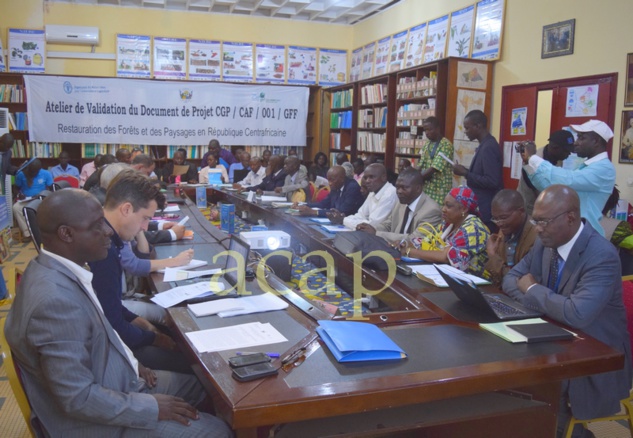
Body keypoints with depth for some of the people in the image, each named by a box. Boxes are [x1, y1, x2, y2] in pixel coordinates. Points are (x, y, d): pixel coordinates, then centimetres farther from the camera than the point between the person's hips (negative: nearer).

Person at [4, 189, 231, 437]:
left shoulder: (55, 270, -2)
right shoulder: (55, 299, -33)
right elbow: (79, 399, -29)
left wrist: (130, 362, 7)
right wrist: (153, 407, -19)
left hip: (110, 381, 9)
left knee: (198, 385, 17)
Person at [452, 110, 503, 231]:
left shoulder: (488, 147, -19)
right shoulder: (485, 144, 10)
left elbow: (491, 181, -25)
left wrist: (465, 173, -17)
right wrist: (466, 171, 4)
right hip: (481, 207, 10)